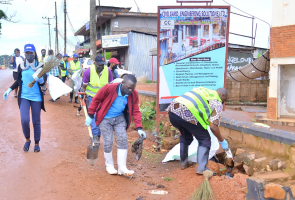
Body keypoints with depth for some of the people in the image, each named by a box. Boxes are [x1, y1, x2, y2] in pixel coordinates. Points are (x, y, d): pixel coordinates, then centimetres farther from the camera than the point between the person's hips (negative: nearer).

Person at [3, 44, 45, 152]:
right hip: (24, 96, 1)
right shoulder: (21, 66, 4)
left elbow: (44, 82, -2)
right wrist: (9, 89, 6)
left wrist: (41, 80, -24)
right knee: (24, 120, -13)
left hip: (36, 97, -1)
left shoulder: (40, 66, -2)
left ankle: (37, 143, 23)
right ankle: (27, 139, 14)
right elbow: (19, 81, 15)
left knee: (36, 122, 6)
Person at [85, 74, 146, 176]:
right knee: (108, 142, -4)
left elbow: (135, 111, -4)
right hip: (105, 118, -3)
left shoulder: (134, 94, -12)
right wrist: (90, 116, -9)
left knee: (123, 140, -6)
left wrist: (139, 128, -11)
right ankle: (109, 166, 19)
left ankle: (122, 168, 2)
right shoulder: (109, 88, -25)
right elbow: (96, 100, -12)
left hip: (119, 118, 4)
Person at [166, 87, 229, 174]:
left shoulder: (202, 90, 33)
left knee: (185, 136, 33)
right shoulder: (217, 103, 13)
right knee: (204, 140, 15)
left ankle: (183, 163, 39)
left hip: (172, 111, 7)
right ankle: (201, 168, 10)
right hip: (187, 114, -7)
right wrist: (222, 141, 16)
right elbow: (213, 126, 2)